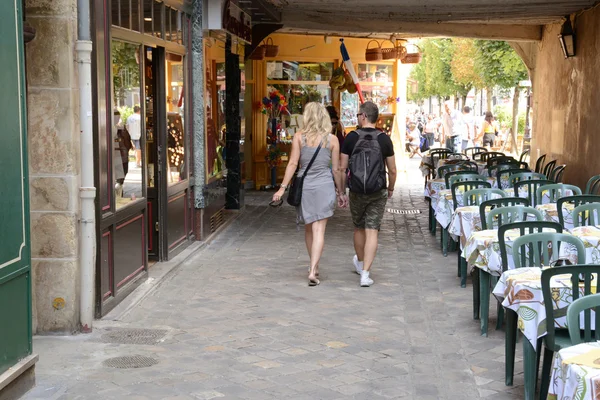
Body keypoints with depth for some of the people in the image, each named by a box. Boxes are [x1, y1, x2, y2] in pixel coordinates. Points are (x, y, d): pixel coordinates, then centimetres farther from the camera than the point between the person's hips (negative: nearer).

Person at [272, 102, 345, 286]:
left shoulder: (299, 137, -1)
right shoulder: (332, 140, 0)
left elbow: (293, 164, -5)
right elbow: (336, 169, 3)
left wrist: (283, 187, -2)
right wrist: (340, 192, 14)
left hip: (304, 186, 1)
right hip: (324, 186, -1)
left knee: (309, 229, 17)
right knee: (319, 231, -2)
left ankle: (314, 267, 31)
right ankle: (313, 270, -13)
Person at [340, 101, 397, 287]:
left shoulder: (351, 137, -5)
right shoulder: (384, 139, -4)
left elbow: (343, 168, -3)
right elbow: (392, 170, -1)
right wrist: (390, 189, 16)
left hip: (357, 191, 1)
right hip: (378, 192, -1)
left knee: (359, 229, 19)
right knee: (372, 232, -1)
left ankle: (360, 262, 40)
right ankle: (365, 274, -7)